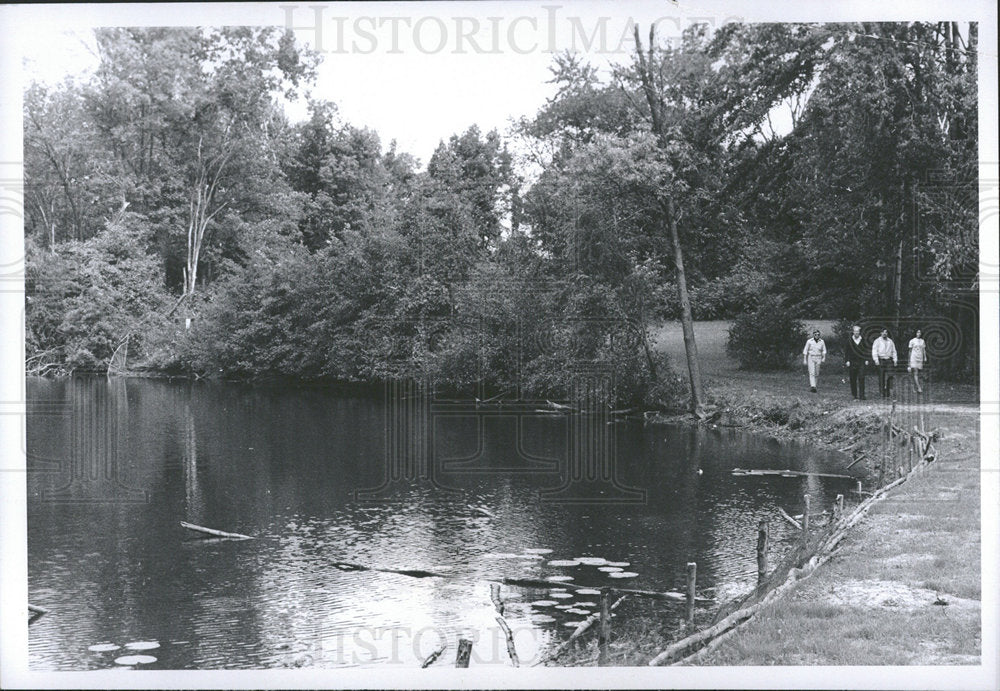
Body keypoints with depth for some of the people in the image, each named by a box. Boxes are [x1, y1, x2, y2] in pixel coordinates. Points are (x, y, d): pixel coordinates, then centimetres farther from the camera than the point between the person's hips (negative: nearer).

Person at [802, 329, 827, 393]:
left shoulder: (821, 342, 1)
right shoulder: (809, 341, -5)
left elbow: (824, 351, 6)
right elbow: (805, 351, -1)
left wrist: (824, 358, -9)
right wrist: (804, 360, -3)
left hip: (818, 359, 2)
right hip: (810, 358, -2)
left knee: (817, 373, 4)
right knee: (812, 372, -14)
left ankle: (812, 385, 22)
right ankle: (813, 387, -21)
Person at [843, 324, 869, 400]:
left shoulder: (862, 340, 7)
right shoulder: (849, 340, 2)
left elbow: (865, 351, 14)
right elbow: (846, 351, 2)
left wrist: (866, 360, 7)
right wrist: (847, 361, -5)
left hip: (861, 362, 0)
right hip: (852, 362, 0)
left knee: (861, 378, -9)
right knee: (853, 379, 4)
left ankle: (862, 395, -10)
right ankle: (854, 394, 14)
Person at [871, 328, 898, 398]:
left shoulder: (890, 341, 16)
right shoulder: (877, 341, 6)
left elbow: (894, 351, 19)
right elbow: (874, 351, 0)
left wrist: (895, 360, 10)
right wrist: (876, 360, -11)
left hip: (889, 360, 2)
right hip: (880, 360, -2)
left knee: (889, 375, -10)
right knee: (881, 377, -4)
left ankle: (887, 393, -5)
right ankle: (882, 393, 1)